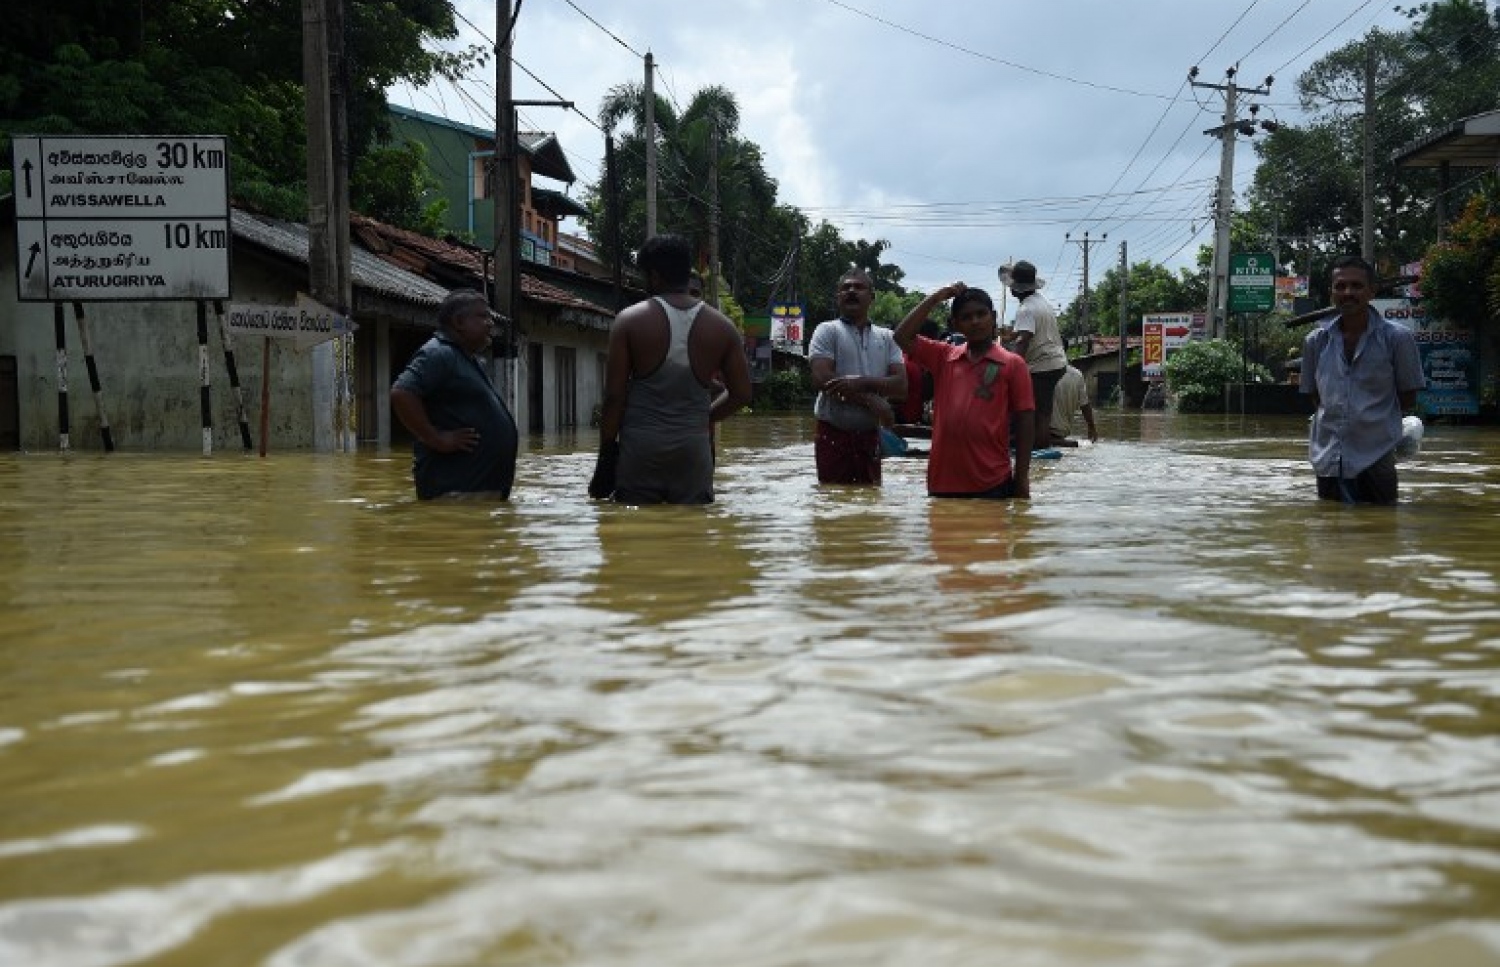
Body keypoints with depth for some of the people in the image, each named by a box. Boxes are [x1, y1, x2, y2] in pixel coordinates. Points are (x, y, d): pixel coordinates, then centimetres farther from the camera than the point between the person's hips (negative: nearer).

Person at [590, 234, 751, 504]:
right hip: (693, 448, 2)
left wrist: (606, 450, 1)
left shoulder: (630, 321, -4)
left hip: (639, 446, -2)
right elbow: (741, 393, 5)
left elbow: (614, 397, -6)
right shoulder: (721, 327, 3)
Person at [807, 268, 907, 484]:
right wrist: (871, 401, -14)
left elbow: (900, 385, 0)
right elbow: (822, 379, -14)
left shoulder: (886, 337, 11)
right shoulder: (827, 331, 1)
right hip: (833, 434, -4)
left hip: (870, 436, 4)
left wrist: (860, 383, -16)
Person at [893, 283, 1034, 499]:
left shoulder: (1012, 364, 0)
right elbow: (902, 336, 2)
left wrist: (1022, 477, -5)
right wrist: (935, 298, 1)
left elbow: (1024, 421, -1)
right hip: (942, 481, 3)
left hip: (992, 484, -3)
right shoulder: (943, 356, 10)